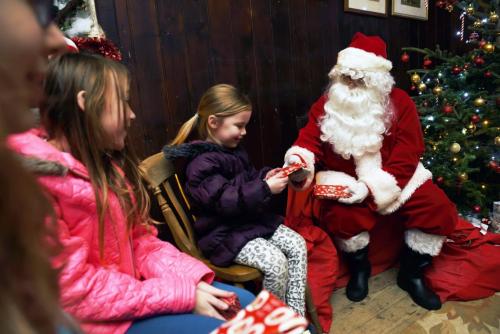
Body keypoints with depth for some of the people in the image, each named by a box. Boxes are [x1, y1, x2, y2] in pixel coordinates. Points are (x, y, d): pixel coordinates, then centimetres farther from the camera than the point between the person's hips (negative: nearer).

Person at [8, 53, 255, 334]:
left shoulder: (106, 164, 6)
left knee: (245, 303, 3)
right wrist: (183, 296, -20)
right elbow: (73, 288, -22)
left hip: (130, 293, 7)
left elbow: (140, 239, 6)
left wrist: (192, 279, -9)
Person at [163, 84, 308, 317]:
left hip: (252, 219, 9)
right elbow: (225, 201, -28)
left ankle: (295, 315, 6)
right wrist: (266, 189, -29)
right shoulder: (202, 164, -19)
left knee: (297, 245, -3)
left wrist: (266, 176, 0)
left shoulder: (234, 150, 9)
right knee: (276, 262, -23)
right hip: (224, 234, -9)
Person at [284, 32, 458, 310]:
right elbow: (309, 140, -5)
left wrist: (371, 188, -22)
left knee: (440, 209, -15)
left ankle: (412, 273, 12)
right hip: (345, 182, -1)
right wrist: (300, 162, -30)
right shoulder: (327, 104, -2)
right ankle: (359, 267, 5)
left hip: (394, 180, 2)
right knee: (342, 216, -31)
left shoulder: (400, 102, -6)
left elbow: (407, 157, -11)